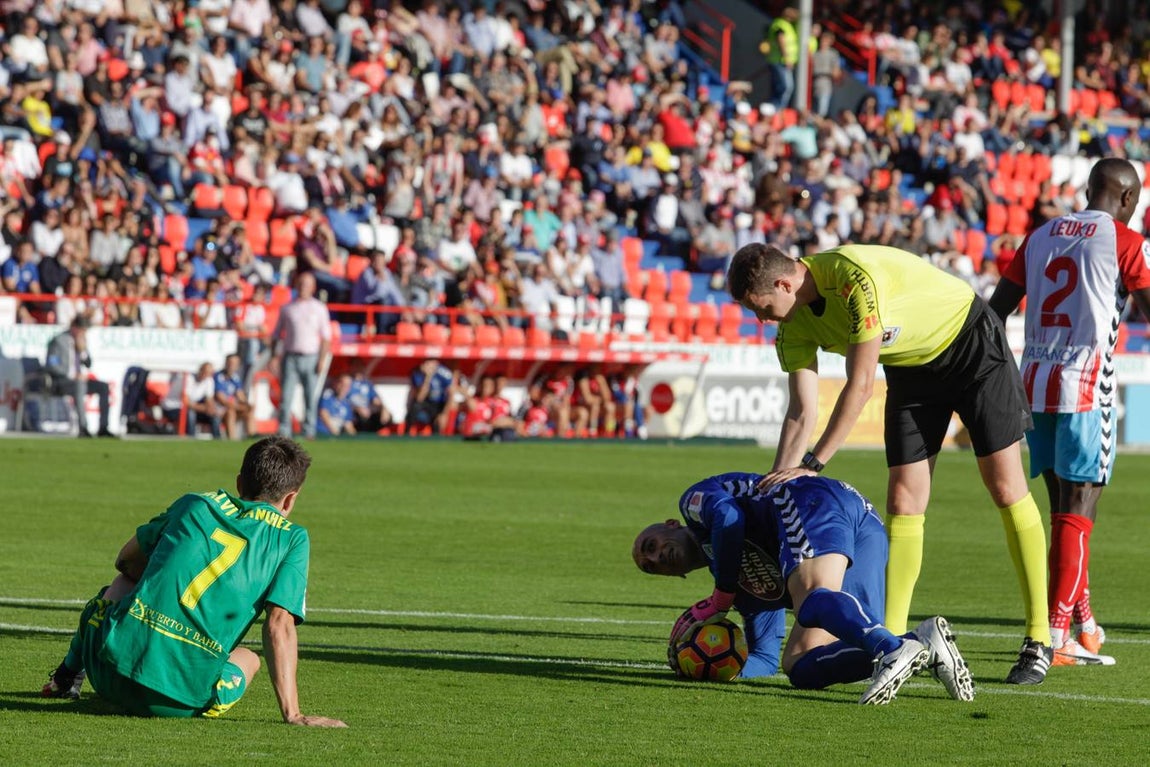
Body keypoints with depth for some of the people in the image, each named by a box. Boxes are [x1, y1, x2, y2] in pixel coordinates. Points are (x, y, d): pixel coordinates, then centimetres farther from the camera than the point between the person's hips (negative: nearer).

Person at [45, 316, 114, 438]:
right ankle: (83, 428, -45)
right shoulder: (58, 341, -11)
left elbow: (88, 364, 17)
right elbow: (50, 365, -19)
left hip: (76, 381, 8)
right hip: (59, 382, -8)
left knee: (103, 387, -9)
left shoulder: (80, 341, 11)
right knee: (79, 385, -38)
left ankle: (103, 427, -11)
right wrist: (72, 375, -22)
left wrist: (82, 350, -3)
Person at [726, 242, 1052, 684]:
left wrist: (812, 464, -29)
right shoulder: (793, 327, -11)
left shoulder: (855, 276, -35)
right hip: (910, 366, 7)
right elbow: (802, 411, -9)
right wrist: (777, 481, -20)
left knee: (1006, 489, -6)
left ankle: (1039, 642, -2)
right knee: (903, 502, -3)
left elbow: (860, 385, -33)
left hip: (971, 345, -7)